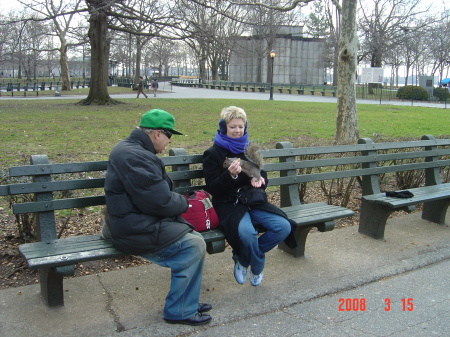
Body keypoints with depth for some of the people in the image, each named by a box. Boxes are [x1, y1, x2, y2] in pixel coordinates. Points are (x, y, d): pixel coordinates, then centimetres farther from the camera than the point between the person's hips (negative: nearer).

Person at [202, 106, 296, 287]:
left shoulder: (250, 150, 15)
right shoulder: (213, 153, -1)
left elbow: (263, 177, 17)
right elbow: (212, 188, -8)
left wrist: (258, 180, -9)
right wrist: (230, 175, -26)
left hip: (253, 201, 6)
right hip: (229, 204, -5)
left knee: (284, 227, -17)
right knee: (246, 231, -36)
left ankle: (242, 259, 3)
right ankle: (257, 268, -1)